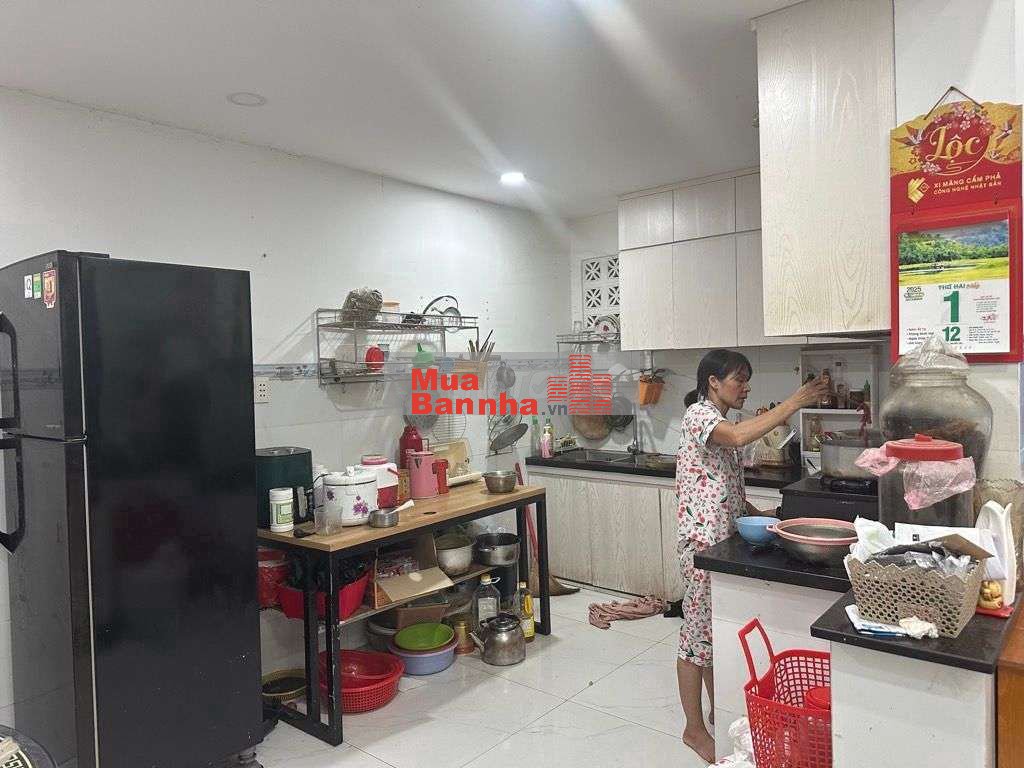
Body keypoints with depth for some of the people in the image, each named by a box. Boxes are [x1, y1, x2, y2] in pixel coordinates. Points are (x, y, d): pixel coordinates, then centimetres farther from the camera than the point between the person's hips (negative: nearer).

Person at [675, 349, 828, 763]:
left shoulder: (723, 423, 14)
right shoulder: (698, 414, -14)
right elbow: (740, 437, -35)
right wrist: (794, 402, -28)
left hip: (726, 543, 9)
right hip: (702, 545, -9)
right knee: (699, 631, 2)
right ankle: (694, 728, 17)